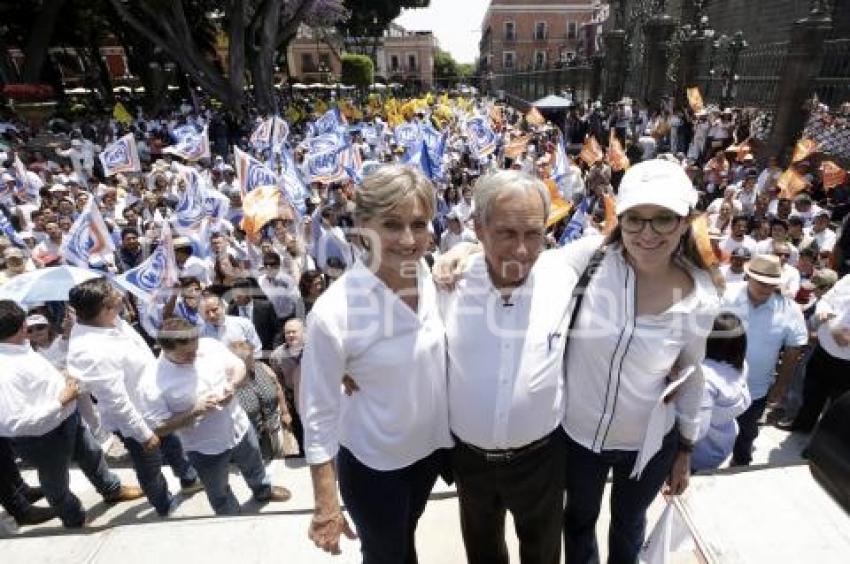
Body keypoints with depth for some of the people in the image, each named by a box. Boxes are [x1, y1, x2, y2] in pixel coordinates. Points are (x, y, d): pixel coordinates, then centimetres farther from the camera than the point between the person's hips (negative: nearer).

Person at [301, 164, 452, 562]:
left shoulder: (429, 275, -14)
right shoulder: (334, 312, -31)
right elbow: (318, 415, -20)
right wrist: (326, 507, -14)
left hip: (431, 444, 5)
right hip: (373, 464, -4)